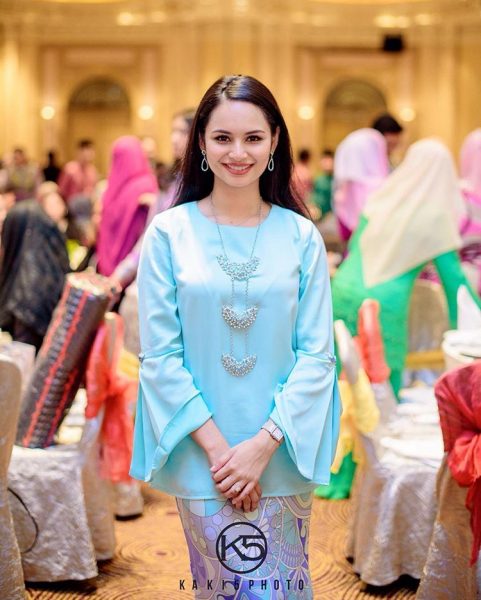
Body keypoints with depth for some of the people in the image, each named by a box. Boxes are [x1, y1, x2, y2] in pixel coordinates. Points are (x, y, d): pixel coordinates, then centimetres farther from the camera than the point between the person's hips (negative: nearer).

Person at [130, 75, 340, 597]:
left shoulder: (301, 237, -1)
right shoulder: (169, 233, -4)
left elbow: (317, 353, -2)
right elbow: (159, 354, -5)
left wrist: (263, 444, -11)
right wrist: (216, 446, -11)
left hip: (282, 455, 1)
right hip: (201, 455, -1)